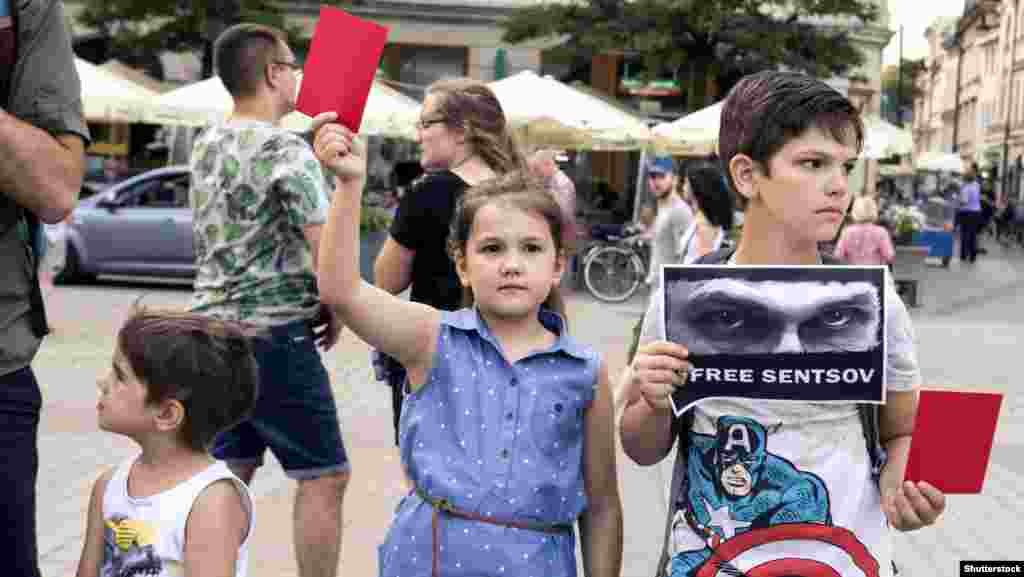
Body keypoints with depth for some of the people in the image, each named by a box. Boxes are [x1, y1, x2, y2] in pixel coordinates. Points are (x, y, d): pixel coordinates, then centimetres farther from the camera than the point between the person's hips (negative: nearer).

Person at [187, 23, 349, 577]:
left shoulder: (206, 144, 11)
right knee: (323, 474, -1)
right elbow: (326, 244, -20)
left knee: (230, 472, 15)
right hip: (275, 334, -8)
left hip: (214, 324, 8)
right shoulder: (287, 149, -14)